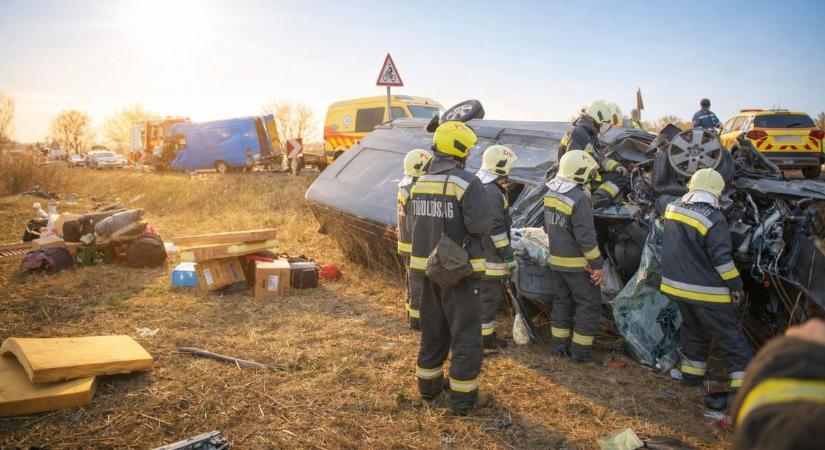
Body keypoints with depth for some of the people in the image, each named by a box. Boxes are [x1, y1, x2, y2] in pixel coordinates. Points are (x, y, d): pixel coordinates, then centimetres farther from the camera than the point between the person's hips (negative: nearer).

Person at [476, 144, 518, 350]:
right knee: (490, 296, 0)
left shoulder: (480, 186, 13)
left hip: (479, 253, 10)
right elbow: (497, 229, -22)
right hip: (489, 256, -10)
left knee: (484, 295, 18)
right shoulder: (492, 192, -20)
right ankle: (486, 338, 9)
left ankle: (487, 334, 28)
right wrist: (509, 256, -15)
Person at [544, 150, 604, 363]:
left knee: (562, 301, 19)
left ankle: (559, 345, 26)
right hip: (577, 264, -8)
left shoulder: (550, 194, 3)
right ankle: (580, 351, 9)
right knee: (589, 305, 6)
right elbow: (586, 237, -22)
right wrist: (597, 265, -15)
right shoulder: (579, 198, -23)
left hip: (556, 261, 8)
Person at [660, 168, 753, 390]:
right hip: (706, 290, -6)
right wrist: (735, 284, -8)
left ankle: (691, 372, 30)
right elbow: (721, 258, -18)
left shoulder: (673, 208, 1)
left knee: (693, 328, 23)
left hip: (677, 284, 6)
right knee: (727, 334, 4)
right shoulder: (714, 219, -18)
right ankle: (743, 381, 5)